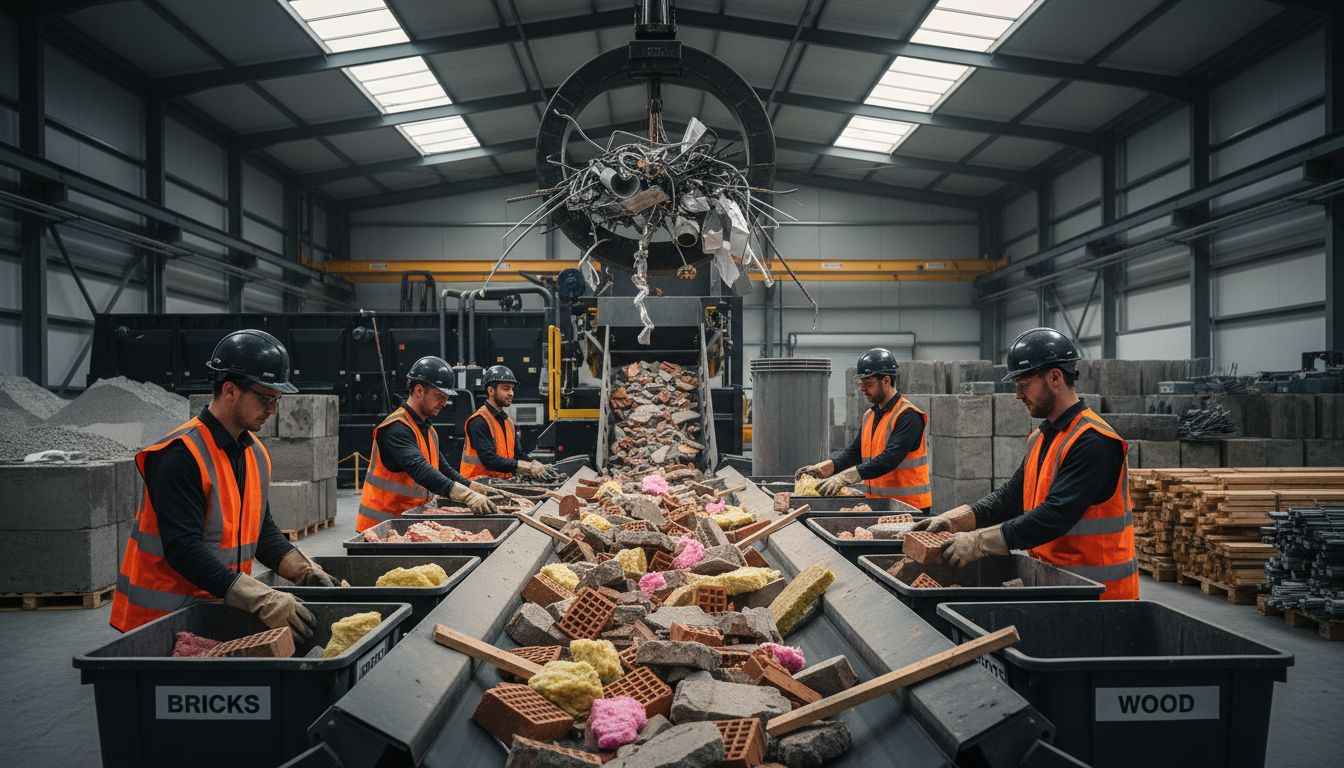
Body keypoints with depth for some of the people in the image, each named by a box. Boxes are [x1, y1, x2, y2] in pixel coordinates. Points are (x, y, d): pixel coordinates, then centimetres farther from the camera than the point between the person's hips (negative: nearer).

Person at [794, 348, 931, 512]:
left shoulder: (908, 416, -15)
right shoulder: (869, 416, 13)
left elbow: (889, 459, -26)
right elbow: (854, 452, 10)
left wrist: (845, 477, -33)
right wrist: (822, 468, -7)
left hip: (909, 506, -7)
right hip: (876, 504, 7)